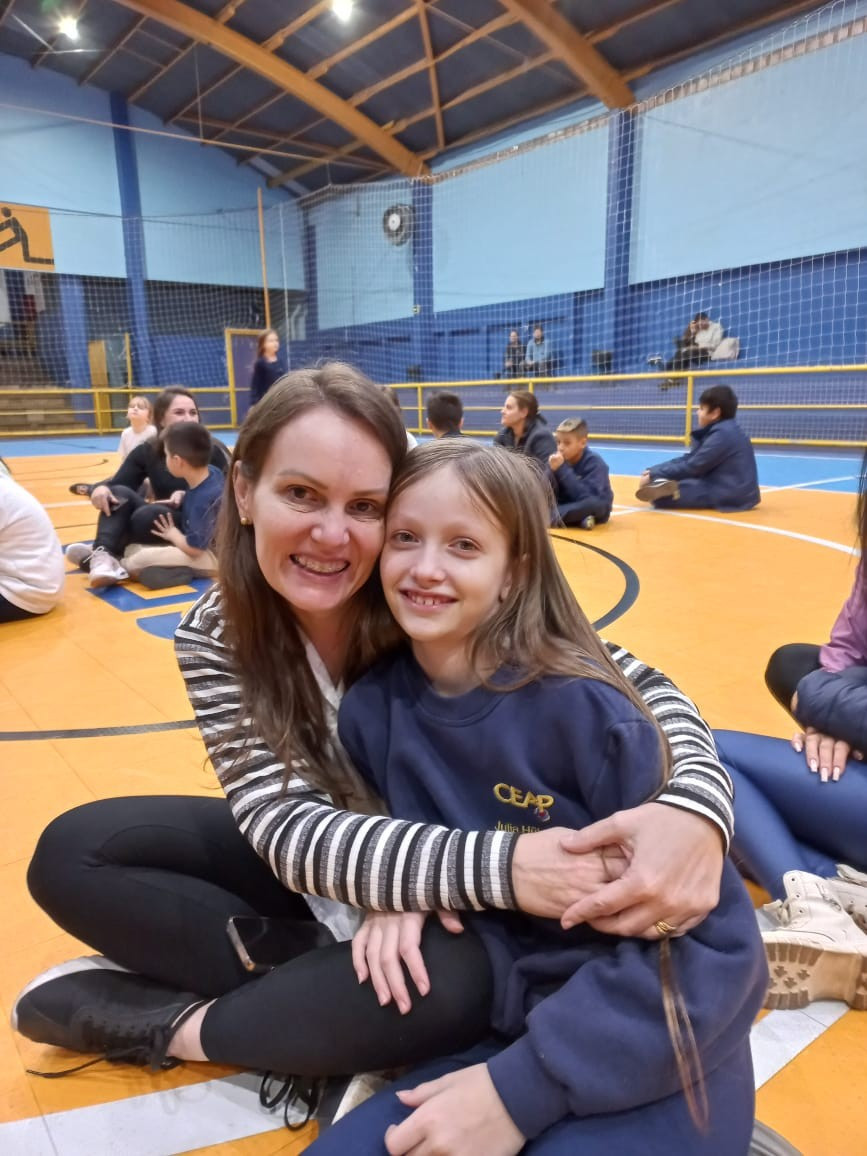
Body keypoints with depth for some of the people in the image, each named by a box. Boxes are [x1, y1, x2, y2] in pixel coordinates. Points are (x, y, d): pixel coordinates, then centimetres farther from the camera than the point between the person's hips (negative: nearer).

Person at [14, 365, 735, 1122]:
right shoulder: (217, 638, -19)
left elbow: (640, 686, -22)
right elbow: (289, 827, -28)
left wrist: (697, 806, -46)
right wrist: (497, 864, -44)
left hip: (452, 907, -2)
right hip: (312, 873, 3)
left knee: (455, 982, -36)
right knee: (73, 854, -9)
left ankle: (160, 1025, -11)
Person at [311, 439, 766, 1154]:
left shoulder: (581, 709, -22)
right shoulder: (369, 711, -7)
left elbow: (713, 937, -18)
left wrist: (523, 1087, -21)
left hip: (656, 1057, -3)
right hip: (503, 1036, 4)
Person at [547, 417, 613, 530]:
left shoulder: (595, 463, -19)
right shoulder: (558, 460, -7)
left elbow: (587, 497, -32)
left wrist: (562, 469, -32)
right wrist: (552, 470, -27)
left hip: (595, 511, -5)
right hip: (569, 507, 5)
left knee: (594, 503, -38)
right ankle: (579, 519, -24)